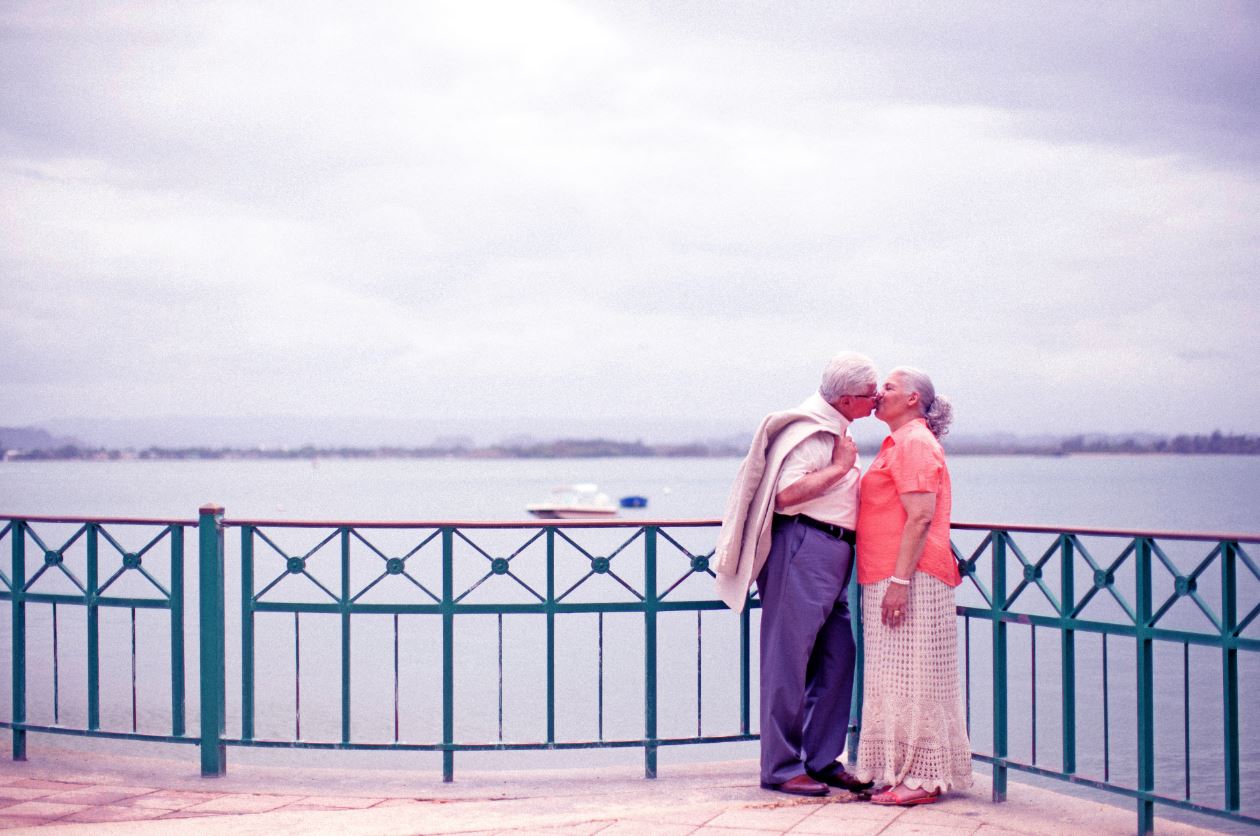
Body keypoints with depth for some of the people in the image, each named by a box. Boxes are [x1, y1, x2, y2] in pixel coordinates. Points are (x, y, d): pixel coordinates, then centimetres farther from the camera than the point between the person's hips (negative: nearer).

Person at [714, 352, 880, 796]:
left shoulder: (836, 430, 19)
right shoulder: (809, 430, -13)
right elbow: (787, 494, -24)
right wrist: (840, 467, -16)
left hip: (832, 552, 10)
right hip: (803, 547, -10)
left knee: (837, 657, 9)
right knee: (789, 659, -5)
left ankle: (822, 759, 16)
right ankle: (781, 768, -1)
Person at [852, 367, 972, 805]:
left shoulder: (914, 443, -11)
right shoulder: (900, 443, 22)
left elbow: (921, 517, -20)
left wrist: (899, 579, -24)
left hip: (908, 580, -10)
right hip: (889, 578, 10)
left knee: (908, 678, -8)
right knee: (900, 679, 11)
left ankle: (922, 777, -6)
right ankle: (903, 771, 14)